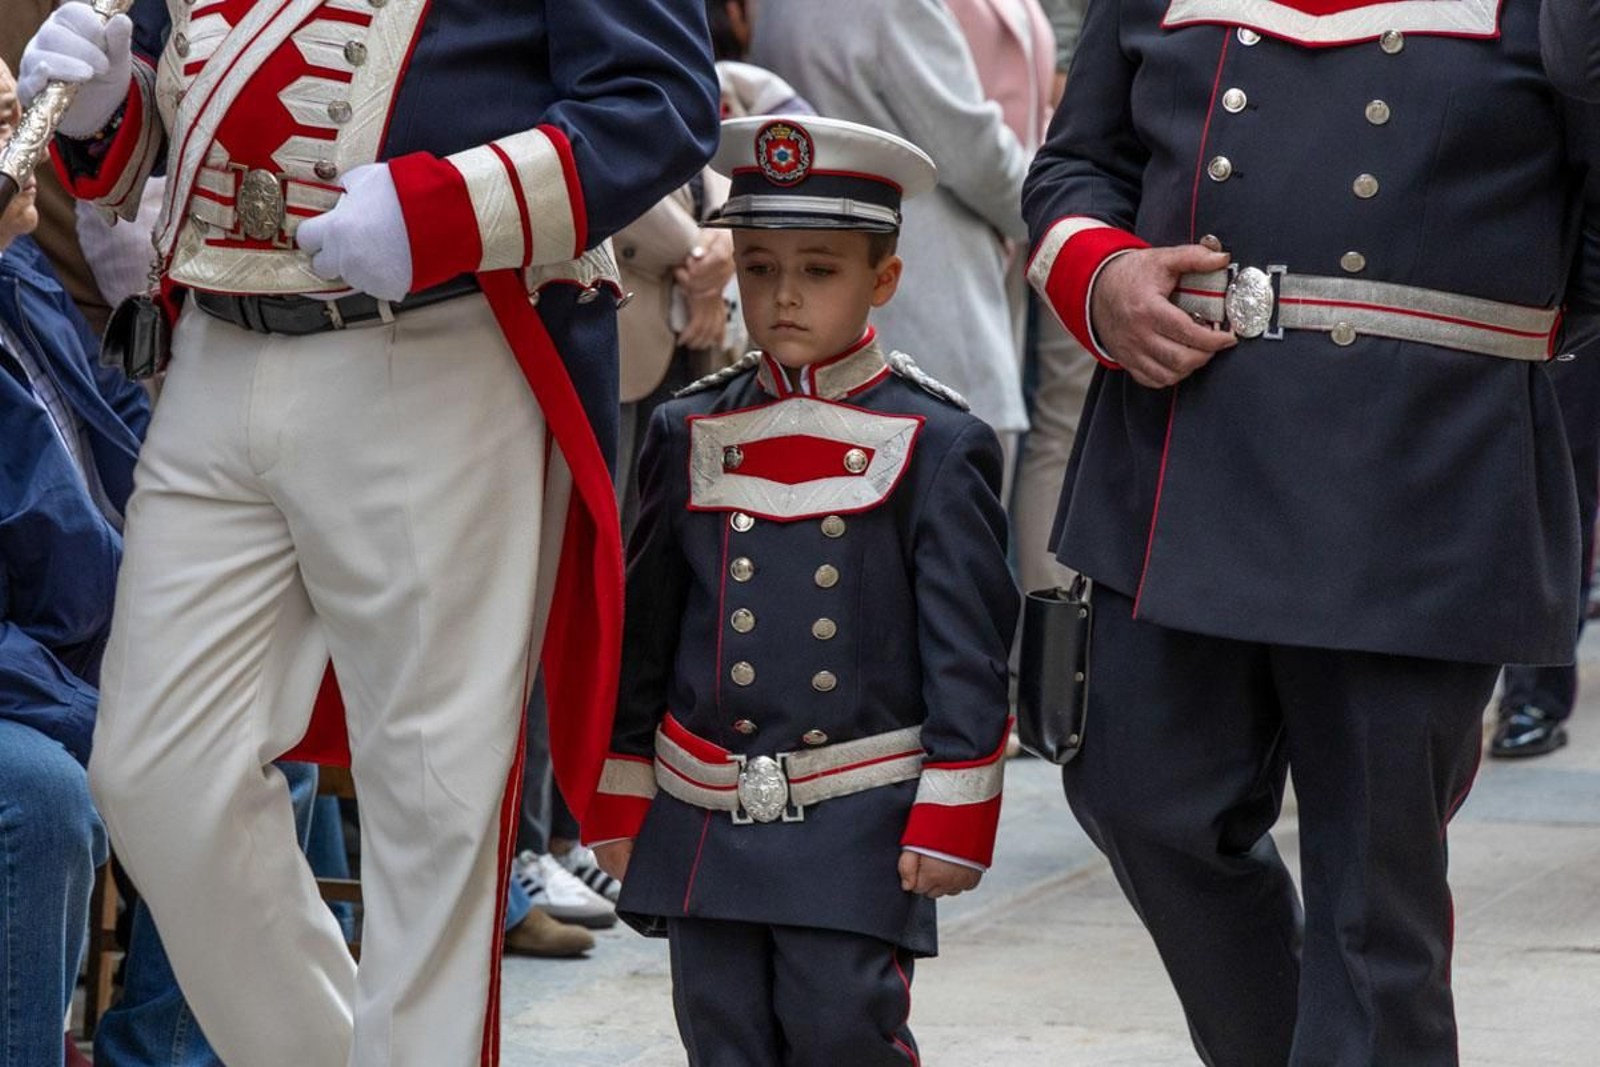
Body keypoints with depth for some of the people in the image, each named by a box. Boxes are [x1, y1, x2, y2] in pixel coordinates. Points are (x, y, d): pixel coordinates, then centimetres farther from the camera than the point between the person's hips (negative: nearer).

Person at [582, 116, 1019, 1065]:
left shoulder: (935, 444, -3)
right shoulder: (691, 436, 8)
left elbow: (970, 647, -3)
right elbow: (643, 630, 14)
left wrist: (952, 816, -8)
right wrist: (619, 799, 12)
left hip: (858, 822, -4)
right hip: (705, 817, 4)